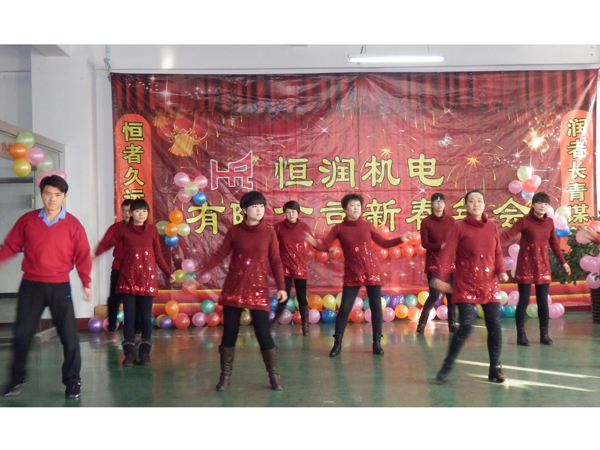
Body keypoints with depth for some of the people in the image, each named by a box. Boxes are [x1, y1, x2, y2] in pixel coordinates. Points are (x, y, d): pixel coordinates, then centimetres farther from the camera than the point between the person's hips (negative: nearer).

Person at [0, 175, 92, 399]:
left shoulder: (73, 224, -5)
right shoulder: (27, 220, -1)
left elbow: (82, 255, -3)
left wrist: (86, 284, -5)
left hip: (60, 286, -1)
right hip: (31, 285, 1)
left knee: (69, 336, 2)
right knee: (22, 334, 9)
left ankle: (72, 381, 17)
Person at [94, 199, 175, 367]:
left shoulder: (153, 230, 4)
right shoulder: (123, 229, 2)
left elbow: (158, 255, 9)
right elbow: (108, 244, 4)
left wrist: (168, 273, 8)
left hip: (147, 278, 0)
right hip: (128, 278, 0)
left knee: (146, 315, 2)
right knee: (129, 315, 1)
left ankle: (145, 352, 12)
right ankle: (129, 352, 8)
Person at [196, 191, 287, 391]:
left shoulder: (269, 232, 1)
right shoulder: (234, 231, 0)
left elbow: (275, 261, 2)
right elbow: (219, 255, 1)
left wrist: (281, 286, -4)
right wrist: (199, 271, -9)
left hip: (258, 288, -1)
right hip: (234, 288, 1)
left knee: (263, 333, -3)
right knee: (229, 333, 4)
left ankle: (274, 375, 13)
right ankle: (225, 375, 18)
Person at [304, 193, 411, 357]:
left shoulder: (367, 225, 3)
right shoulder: (339, 228, -2)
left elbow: (383, 243, 10)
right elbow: (325, 246, -6)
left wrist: (400, 239, 0)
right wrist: (314, 242, -26)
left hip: (372, 270, 2)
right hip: (352, 273, -1)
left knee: (376, 306, 2)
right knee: (345, 308, -3)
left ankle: (377, 343, 14)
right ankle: (337, 343, 10)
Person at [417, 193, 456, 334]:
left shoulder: (451, 220, 7)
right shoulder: (426, 222, -1)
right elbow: (424, 243, -6)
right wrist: (440, 246, -21)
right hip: (433, 262, -3)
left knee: (452, 294, 0)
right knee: (434, 295, -8)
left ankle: (452, 323, 12)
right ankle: (422, 322, 6)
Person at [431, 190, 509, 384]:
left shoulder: (492, 227, 9)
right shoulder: (459, 227, -5)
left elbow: (498, 253, 11)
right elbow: (447, 253, -12)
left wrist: (501, 271, -7)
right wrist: (440, 276, -22)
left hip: (489, 284, 4)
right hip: (466, 285, -4)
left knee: (494, 325, 1)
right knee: (466, 325, -11)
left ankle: (495, 368, 14)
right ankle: (447, 366, 4)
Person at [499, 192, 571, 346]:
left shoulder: (549, 222, 5)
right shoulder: (525, 221, -9)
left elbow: (554, 243, 14)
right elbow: (508, 234, -18)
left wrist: (563, 262, 18)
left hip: (543, 266, 4)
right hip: (526, 266, -4)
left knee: (543, 301, 7)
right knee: (524, 300, -2)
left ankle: (544, 334, 17)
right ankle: (521, 334, 7)